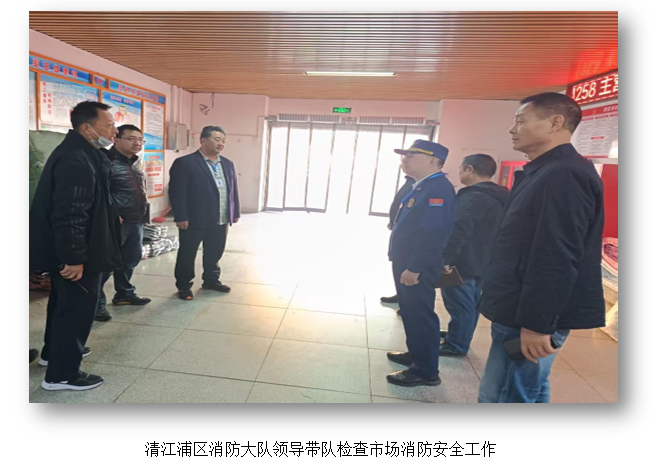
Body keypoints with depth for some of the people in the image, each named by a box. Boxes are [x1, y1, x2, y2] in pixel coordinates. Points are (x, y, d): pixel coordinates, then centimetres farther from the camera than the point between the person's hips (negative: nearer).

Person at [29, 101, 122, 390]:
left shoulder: (77, 153, 12)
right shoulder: (77, 161, -24)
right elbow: (71, 215, -28)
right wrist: (74, 257, -25)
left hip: (66, 251, 11)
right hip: (74, 254, -11)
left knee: (64, 302, 24)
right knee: (76, 307, 1)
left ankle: (53, 351, 43)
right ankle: (62, 374, 15)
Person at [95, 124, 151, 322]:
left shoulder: (134, 162, 15)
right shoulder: (108, 161, -12)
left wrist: (143, 214, 16)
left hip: (136, 221, 9)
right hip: (116, 222, -9)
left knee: (131, 259, 17)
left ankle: (124, 293, 34)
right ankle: (97, 303, 10)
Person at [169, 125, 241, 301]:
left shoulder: (228, 164, 12)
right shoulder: (184, 163, -9)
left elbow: (233, 190, 15)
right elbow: (177, 192, -12)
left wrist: (235, 213, 12)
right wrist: (181, 217, -16)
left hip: (221, 221, 6)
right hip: (194, 220, -5)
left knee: (214, 253, 17)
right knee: (187, 255, 8)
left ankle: (211, 280, 35)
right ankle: (184, 286, 24)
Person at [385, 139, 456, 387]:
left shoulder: (438, 189, -20)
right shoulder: (422, 187, 14)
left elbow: (432, 234, -27)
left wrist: (414, 268, -25)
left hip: (417, 269, -10)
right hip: (407, 264, 10)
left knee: (420, 315, 0)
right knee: (411, 313, 20)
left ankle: (426, 371, 14)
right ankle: (415, 354, 36)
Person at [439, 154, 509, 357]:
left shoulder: (474, 197, -21)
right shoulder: (498, 196, 12)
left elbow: (458, 230, -29)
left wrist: (446, 258, -29)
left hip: (463, 263, -10)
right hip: (481, 263, 10)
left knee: (460, 304, 0)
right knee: (470, 303, 19)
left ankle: (455, 345, 12)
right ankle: (458, 337, 34)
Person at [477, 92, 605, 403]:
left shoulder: (564, 174, -18)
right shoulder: (543, 173, 14)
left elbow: (556, 259, -25)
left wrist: (537, 324, -23)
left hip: (533, 318, -10)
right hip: (520, 312, 10)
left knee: (502, 399, 0)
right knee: (528, 392, 22)